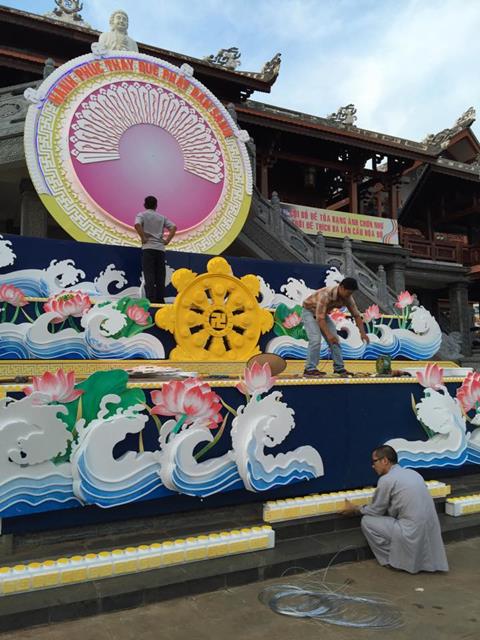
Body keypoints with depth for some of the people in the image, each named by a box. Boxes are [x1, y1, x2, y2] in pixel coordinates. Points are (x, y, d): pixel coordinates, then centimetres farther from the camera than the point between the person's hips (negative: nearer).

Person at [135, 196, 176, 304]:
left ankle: (151, 299, -14)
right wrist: (167, 240, 4)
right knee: (160, 275, 4)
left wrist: (143, 238, -8)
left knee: (149, 275, -6)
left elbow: (137, 225, -15)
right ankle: (160, 299, 2)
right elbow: (173, 227, 5)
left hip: (148, 248, -3)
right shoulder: (161, 217, 17)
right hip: (160, 248, 3)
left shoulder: (141, 215, 7)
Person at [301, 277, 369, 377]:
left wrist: (363, 333, -14)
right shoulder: (326, 294, -37)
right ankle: (309, 369, -16)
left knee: (335, 340, 1)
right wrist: (328, 334, -46)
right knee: (316, 340, -23)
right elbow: (319, 317, -39)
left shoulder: (347, 298, -15)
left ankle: (339, 368, 10)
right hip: (309, 312, -7)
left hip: (323, 313, 7)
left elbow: (356, 315, -6)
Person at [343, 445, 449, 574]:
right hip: (429, 530, 8)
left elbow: (376, 511, 4)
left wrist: (355, 509, 19)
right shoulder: (412, 473, 13)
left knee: (367, 521, 5)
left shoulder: (386, 479, -9)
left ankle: (393, 559, 12)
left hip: (413, 533, -8)